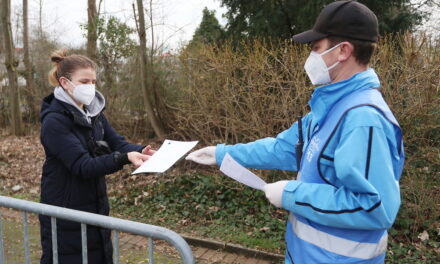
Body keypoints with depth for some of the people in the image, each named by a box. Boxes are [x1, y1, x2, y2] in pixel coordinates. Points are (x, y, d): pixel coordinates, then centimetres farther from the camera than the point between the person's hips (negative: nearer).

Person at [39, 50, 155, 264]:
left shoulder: (93, 112, 3)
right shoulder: (54, 121, -21)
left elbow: (117, 143, -3)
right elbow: (83, 166, -27)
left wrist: (141, 151, -23)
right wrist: (125, 158, -40)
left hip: (95, 207, 7)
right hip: (65, 214, -7)